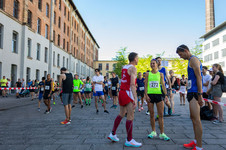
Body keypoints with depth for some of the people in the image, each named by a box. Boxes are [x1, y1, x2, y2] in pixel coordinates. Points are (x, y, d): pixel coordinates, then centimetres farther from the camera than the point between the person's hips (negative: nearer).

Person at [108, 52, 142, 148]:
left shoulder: (124, 67, 14)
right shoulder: (133, 68, -12)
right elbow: (132, 84, -21)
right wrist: (135, 99, -23)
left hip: (122, 92, 9)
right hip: (128, 93, -9)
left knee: (121, 114, 19)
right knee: (130, 117, -2)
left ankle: (113, 134, 25)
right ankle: (129, 140, 6)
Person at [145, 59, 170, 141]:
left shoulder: (160, 74, 9)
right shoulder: (147, 74, 8)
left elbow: (163, 85, 6)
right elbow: (146, 85, 5)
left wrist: (166, 95, -4)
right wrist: (146, 95, -6)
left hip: (159, 94, 0)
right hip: (150, 95, 0)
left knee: (161, 115, -3)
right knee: (151, 114, 6)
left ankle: (162, 133, 4)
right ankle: (153, 132, 18)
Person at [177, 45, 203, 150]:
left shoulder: (193, 59, -9)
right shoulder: (191, 61, 22)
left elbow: (199, 77, -17)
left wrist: (199, 95, -21)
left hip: (195, 93, -11)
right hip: (192, 92, 11)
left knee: (196, 120, -8)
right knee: (193, 118, 16)